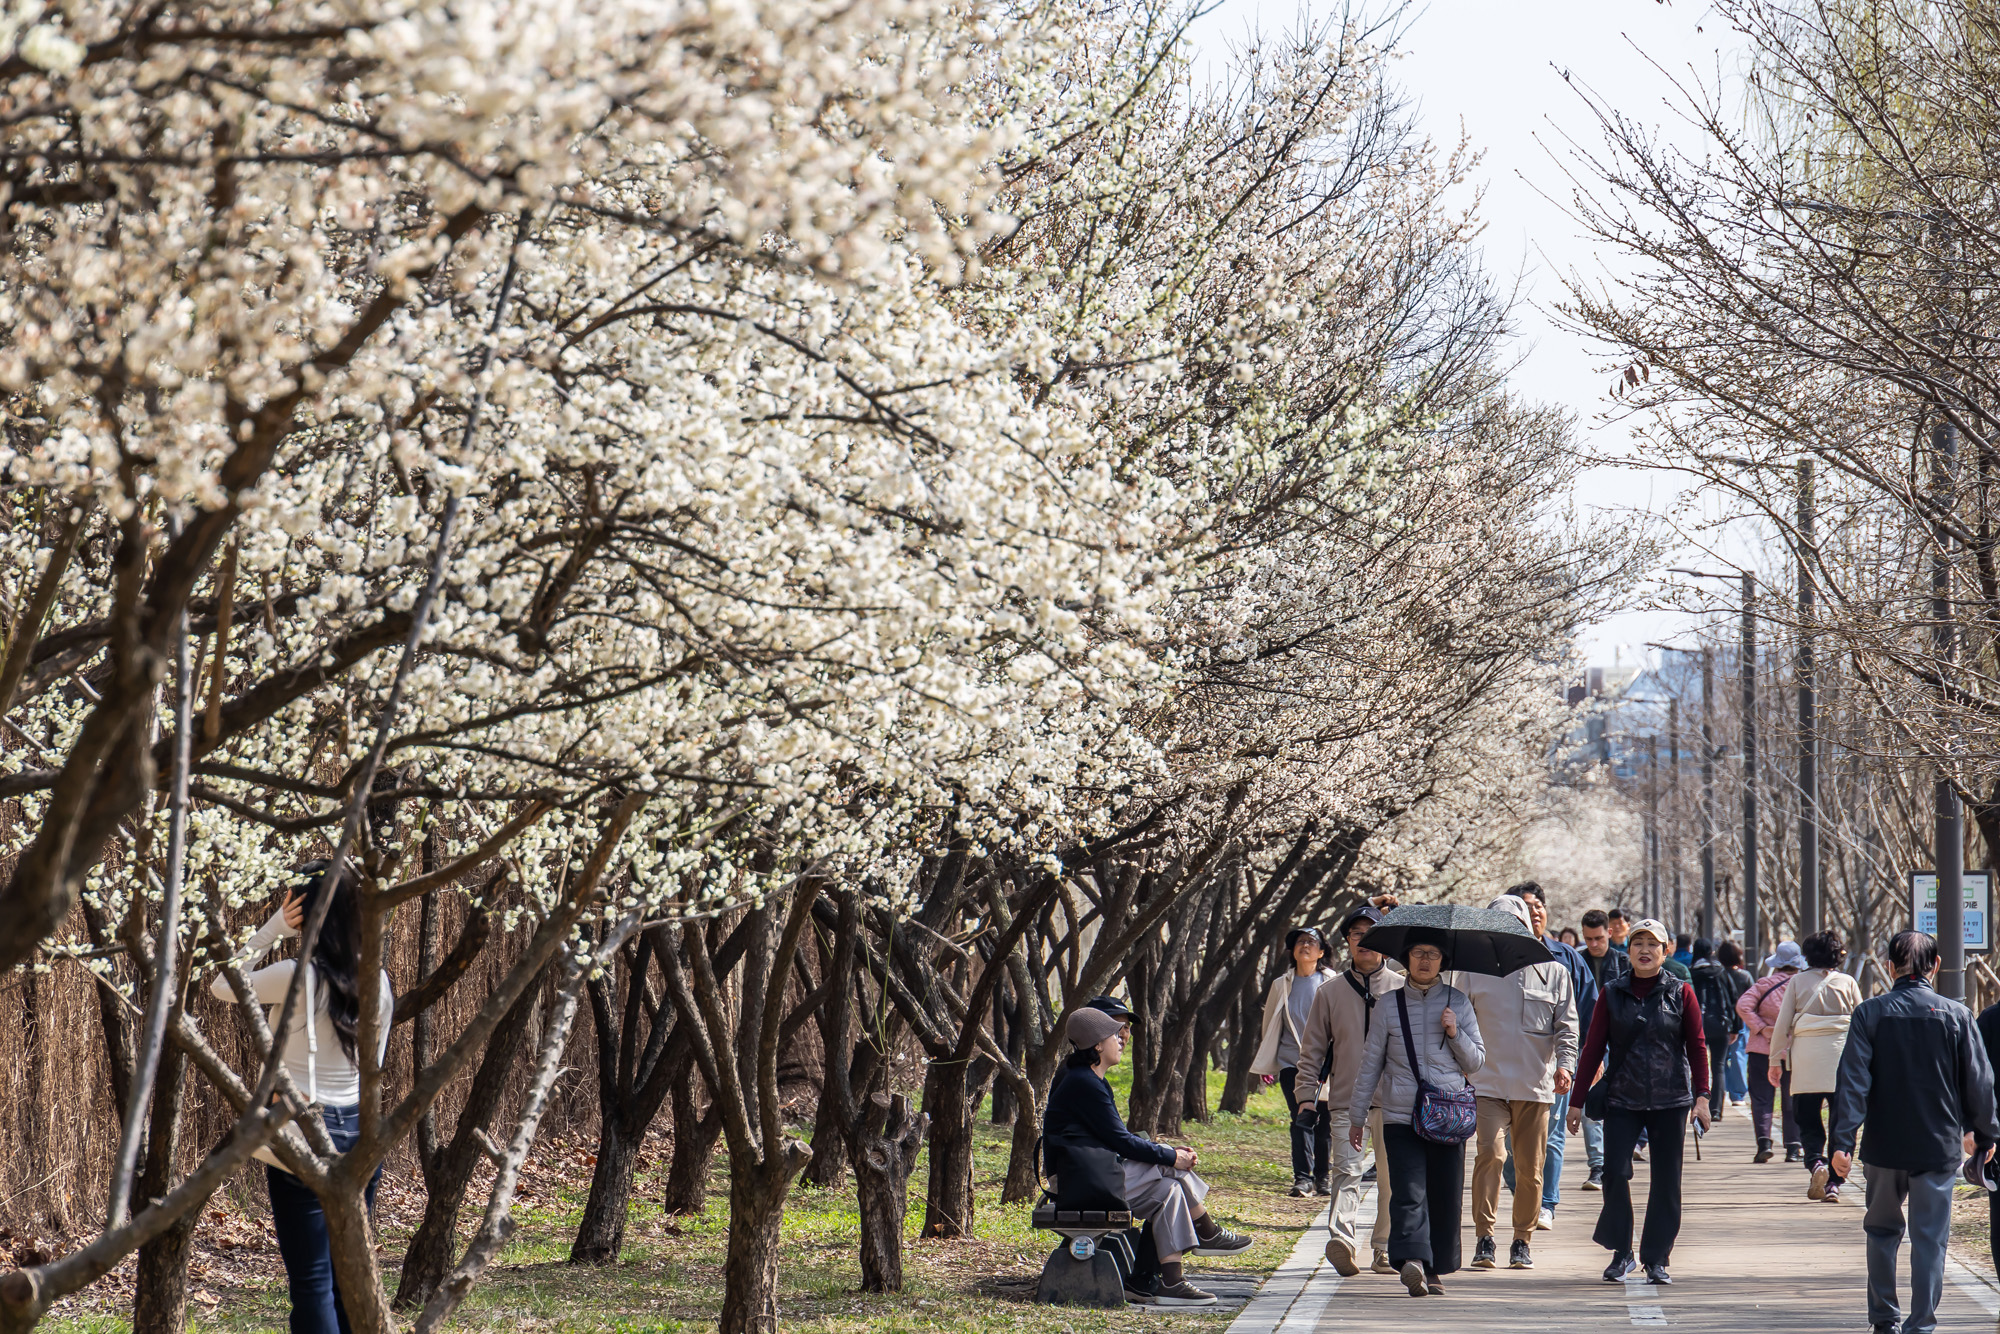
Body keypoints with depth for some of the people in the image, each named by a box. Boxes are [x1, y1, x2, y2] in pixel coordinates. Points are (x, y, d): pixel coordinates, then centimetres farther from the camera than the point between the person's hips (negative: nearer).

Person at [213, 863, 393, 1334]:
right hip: (361, 1133, 6)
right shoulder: (376, 981, 4)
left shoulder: (296, 977, -14)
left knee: (312, 1285, -4)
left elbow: (220, 985, 0)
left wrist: (272, 928, -4)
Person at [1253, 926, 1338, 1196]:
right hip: (1291, 1061, 1)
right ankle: (1302, 1177, -14)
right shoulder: (1282, 985, 11)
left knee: (1324, 1122, 2)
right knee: (1301, 1119, -11)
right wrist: (1264, 1062, 18)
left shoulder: (1331, 983, 3)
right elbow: (1270, 1024, 18)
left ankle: (1322, 1176, 16)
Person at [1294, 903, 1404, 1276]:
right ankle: (1342, 1239, -27)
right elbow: (1312, 1049, 12)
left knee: (1391, 1175, 3)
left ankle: (1385, 1247, 11)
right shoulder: (1331, 993, 10)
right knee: (1346, 1170, -13)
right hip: (1345, 1100, 0)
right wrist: (1307, 1095, 2)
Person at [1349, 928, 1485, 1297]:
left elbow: (1476, 1062, 12)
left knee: (1445, 1195, 2)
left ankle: (1435, 1269, 12)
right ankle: (1412, 1261, -29)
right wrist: (1357, 1117, 12)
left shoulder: (1457, 1003, 9)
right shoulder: (1389, 1005, 7)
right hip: (1401, 1117, -1)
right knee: (1408, 1192, -15)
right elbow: (1371, 1063, 12)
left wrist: (1455, 1034, -7)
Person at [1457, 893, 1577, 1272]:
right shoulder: (1473, 972, 7)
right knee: (1490, 1152, -18)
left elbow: (1566, 1026, 7)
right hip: (1488, 1082, -1)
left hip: (1535, 1084, 1)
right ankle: (1485, 1238, -15)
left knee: (1530, 1166, 5)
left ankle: (1523, 1240, 17)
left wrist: (1565, 1063, -8)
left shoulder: (1553, 972, 8)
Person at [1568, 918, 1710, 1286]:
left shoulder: (1681, 992, 3)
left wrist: (1702, 1095, -4)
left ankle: (1657, 1259, 12)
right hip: (1622, 1100, 0)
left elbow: (1697, 1046, 4)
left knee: (1666, 1182, 2)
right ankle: (1621, 1252, 6)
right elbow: (1593, 1048, 8)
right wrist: (1578, 1099, 6)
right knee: (1615, 1173, -10)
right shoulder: (1613, 994, 5)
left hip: (1671, 1101, 0)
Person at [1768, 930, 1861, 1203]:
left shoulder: (1797, 982, 5)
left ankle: (1816, 1162, -18)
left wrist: (1775, 1060, 11)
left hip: (1805, 1058, 0)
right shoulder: (1848, 983, 6)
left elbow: (1782, 1024, 4)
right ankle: (1834, 1183, 1)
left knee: (1807, 1120, 9)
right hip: (1841, 1056, 0)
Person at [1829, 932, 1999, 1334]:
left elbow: (1853, 1081, -10)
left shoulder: (1870, 1013, -5)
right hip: (1939, 1147, -1)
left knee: (1882, 1230, 17)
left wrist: (1843, 1139, -10)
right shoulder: (1956, 1015, -4)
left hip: (1884, 1147, 1)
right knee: (1929, 1237, 3)